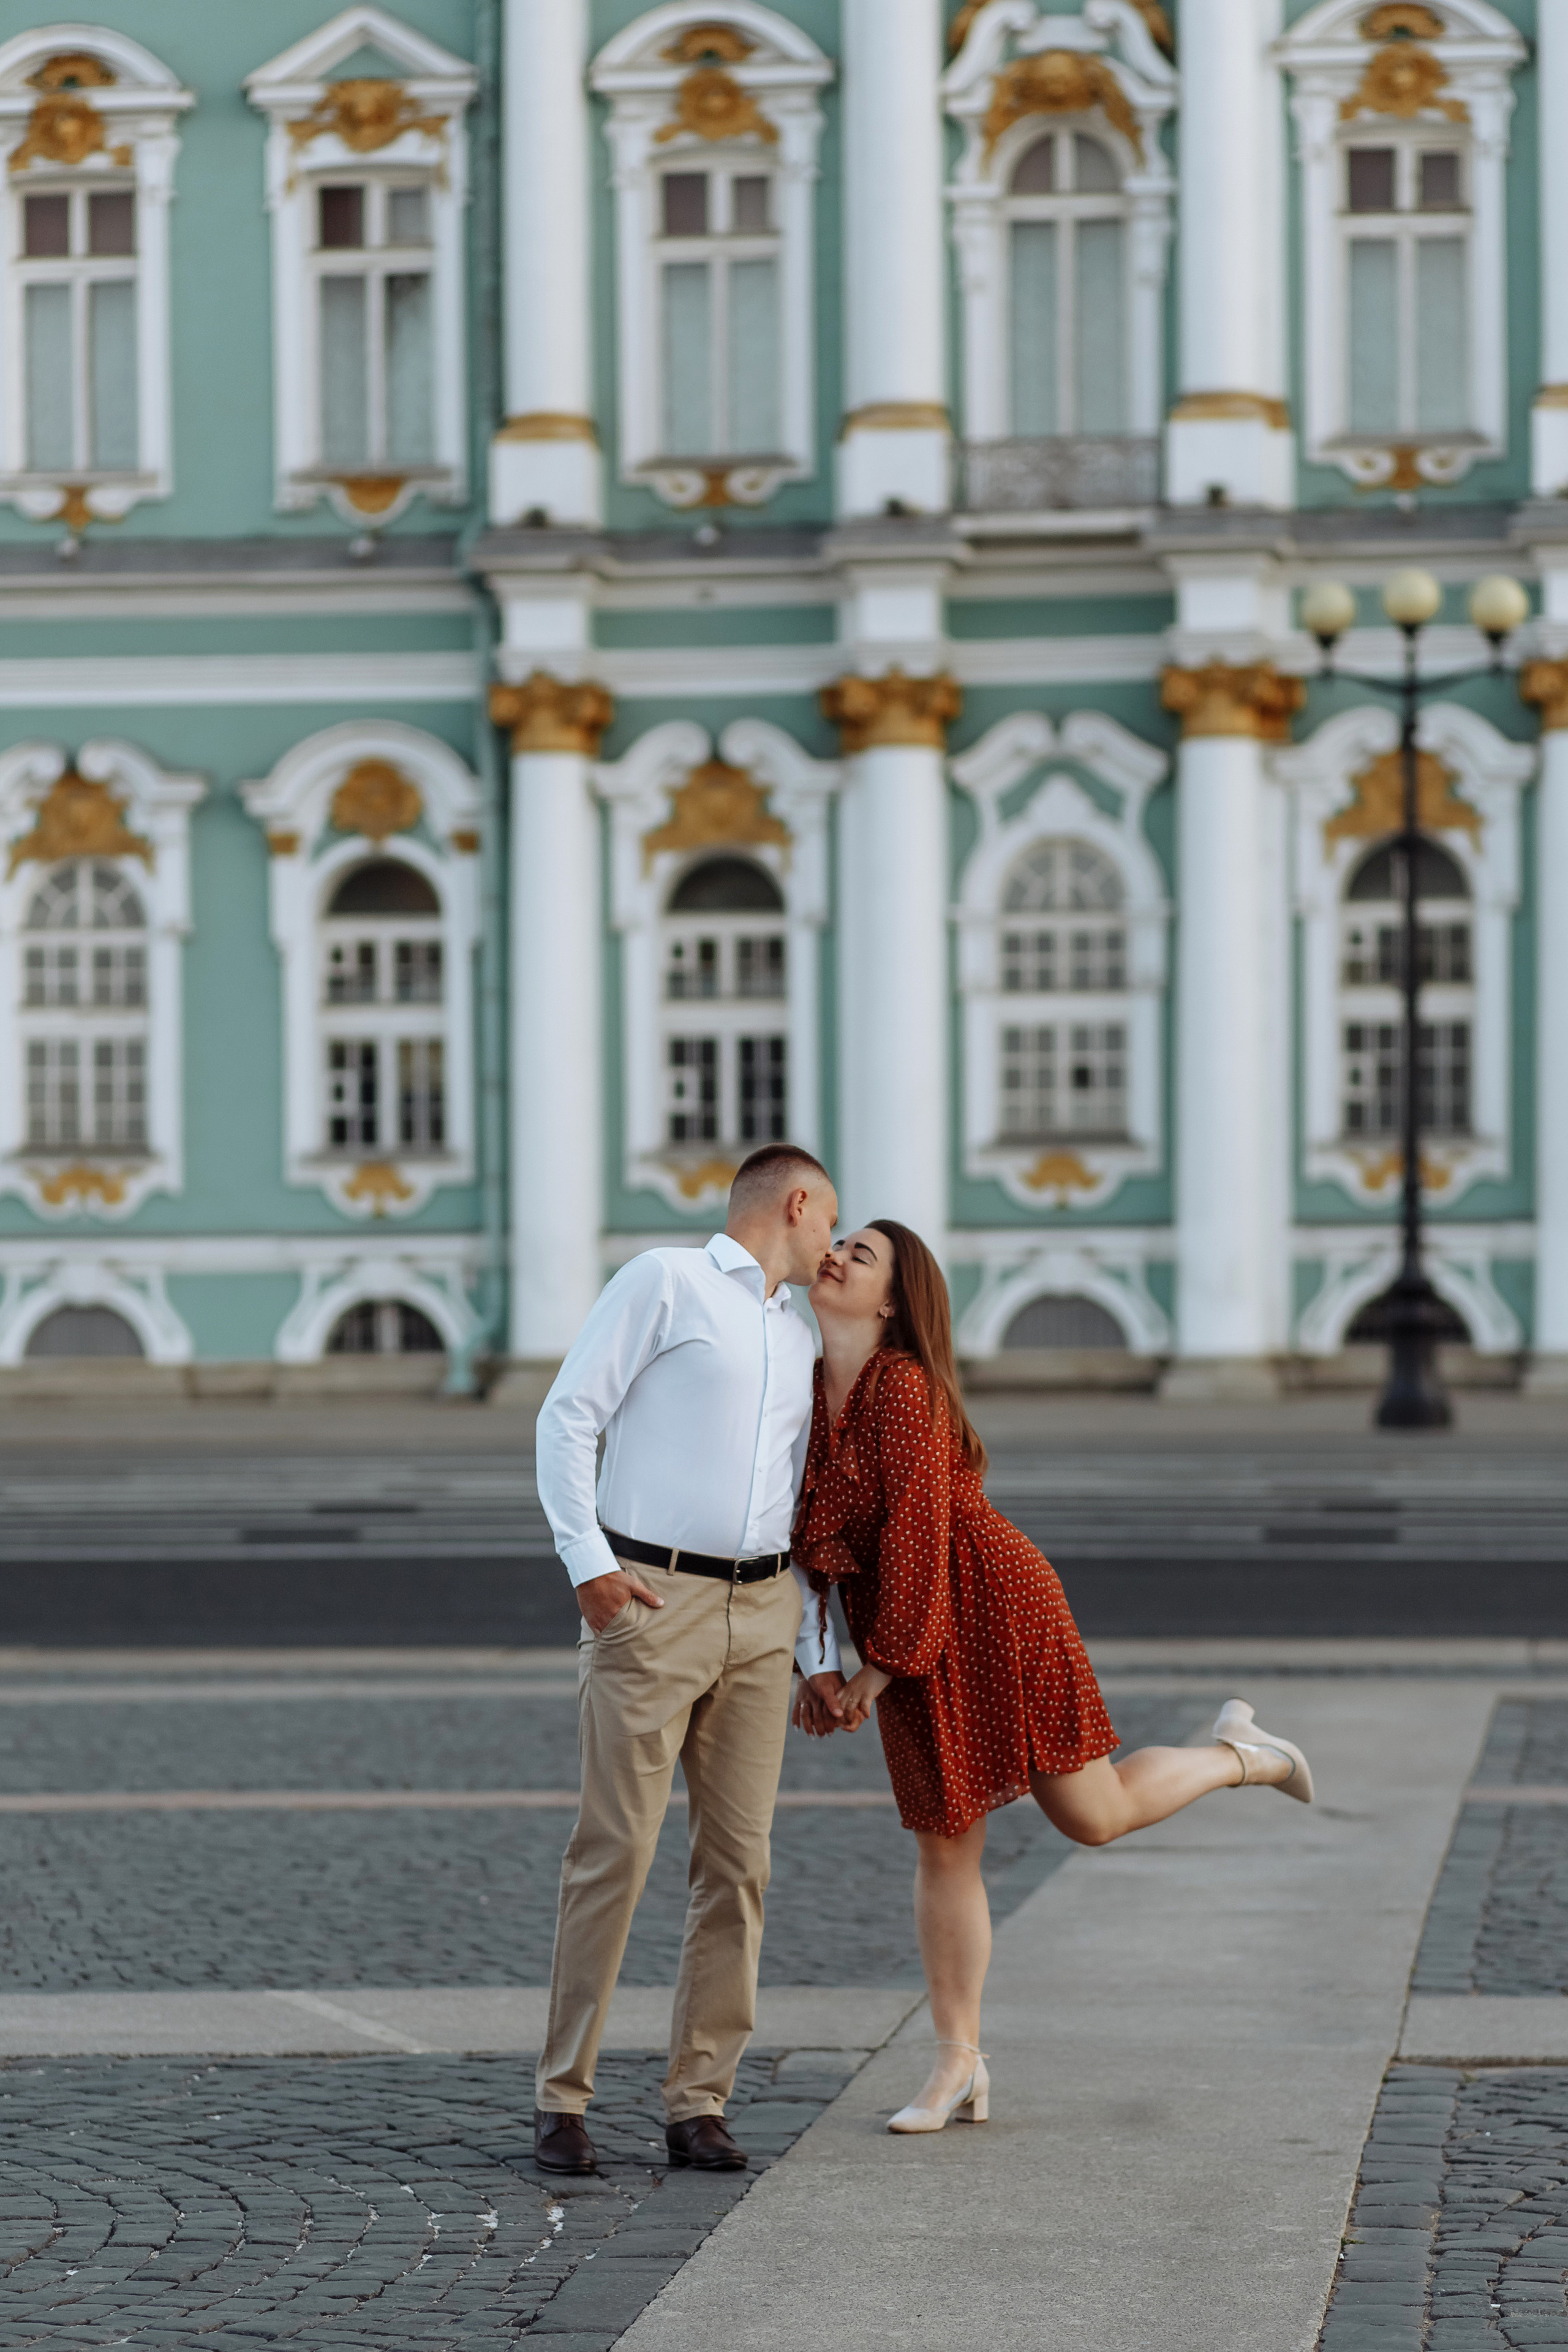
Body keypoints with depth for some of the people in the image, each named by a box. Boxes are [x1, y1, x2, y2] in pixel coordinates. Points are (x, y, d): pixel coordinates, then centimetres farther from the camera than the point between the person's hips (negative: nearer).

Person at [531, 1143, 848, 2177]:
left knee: (737, 1860, 0)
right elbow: (569, 1417, -8)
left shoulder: (799, 1342, 20)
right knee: (615, 1850, -8)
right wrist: (587, 1561, -18)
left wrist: (819, 1657, 15)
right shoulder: (664, 1281, -2)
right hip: (650, 1601, -6)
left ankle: (699, 2106, 6)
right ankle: (564, 2099, 1)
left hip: (759, 1616, 6)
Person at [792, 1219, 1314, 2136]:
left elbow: (919, 1533, -22)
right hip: (913, 1648, 7)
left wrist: (878, 1669, -18)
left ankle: (1237, 1757, 29)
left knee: (1095, 1817, 2)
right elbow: (809, 1537, 12)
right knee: (945, 1848, 8)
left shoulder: (903, 1388, -21)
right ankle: (959, 2065, 14)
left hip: (994, 1612, -7)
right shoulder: (813, 1394, 4)